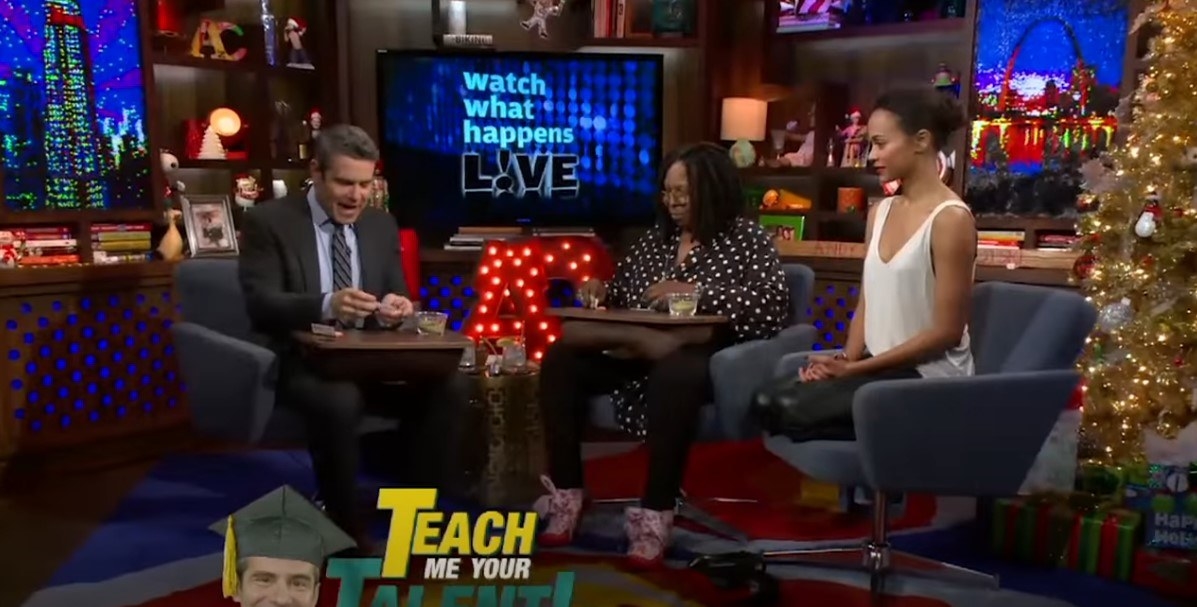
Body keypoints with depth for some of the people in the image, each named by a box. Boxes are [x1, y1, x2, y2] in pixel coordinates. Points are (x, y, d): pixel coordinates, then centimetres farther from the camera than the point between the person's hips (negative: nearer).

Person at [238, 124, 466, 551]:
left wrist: (396, 307, -15)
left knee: (447, 387, -21)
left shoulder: (382, 225, 12)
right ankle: (346, 527, -16)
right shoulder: (269, 221, -3)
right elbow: (260, 305, -13)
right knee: (339, 401, -37)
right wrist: (326, 305, -31)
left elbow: (395, 295, 12)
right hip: (302, 359, -4)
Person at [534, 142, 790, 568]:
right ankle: (565, 496, -18)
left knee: (673, 374, -41)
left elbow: (773, 305, -13)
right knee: (561, 360, -18)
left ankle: (655, 516, -31)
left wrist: (695, 291, -19)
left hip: (705, 357, -6)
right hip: (637, 352, 6)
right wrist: (601, 294, 1)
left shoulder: (746, 239, 2)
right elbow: (623, 296, 25)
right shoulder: (655, 238, 19)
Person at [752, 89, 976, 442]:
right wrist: (847, 358, -8)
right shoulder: (879, 213, 9)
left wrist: (855, 367, -16)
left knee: (795, 411, -22)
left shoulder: (950, 219, -15)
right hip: (878, 366, 7)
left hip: (928, 374, -7)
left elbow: (946, 331, -16)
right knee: (769, 401, -11)